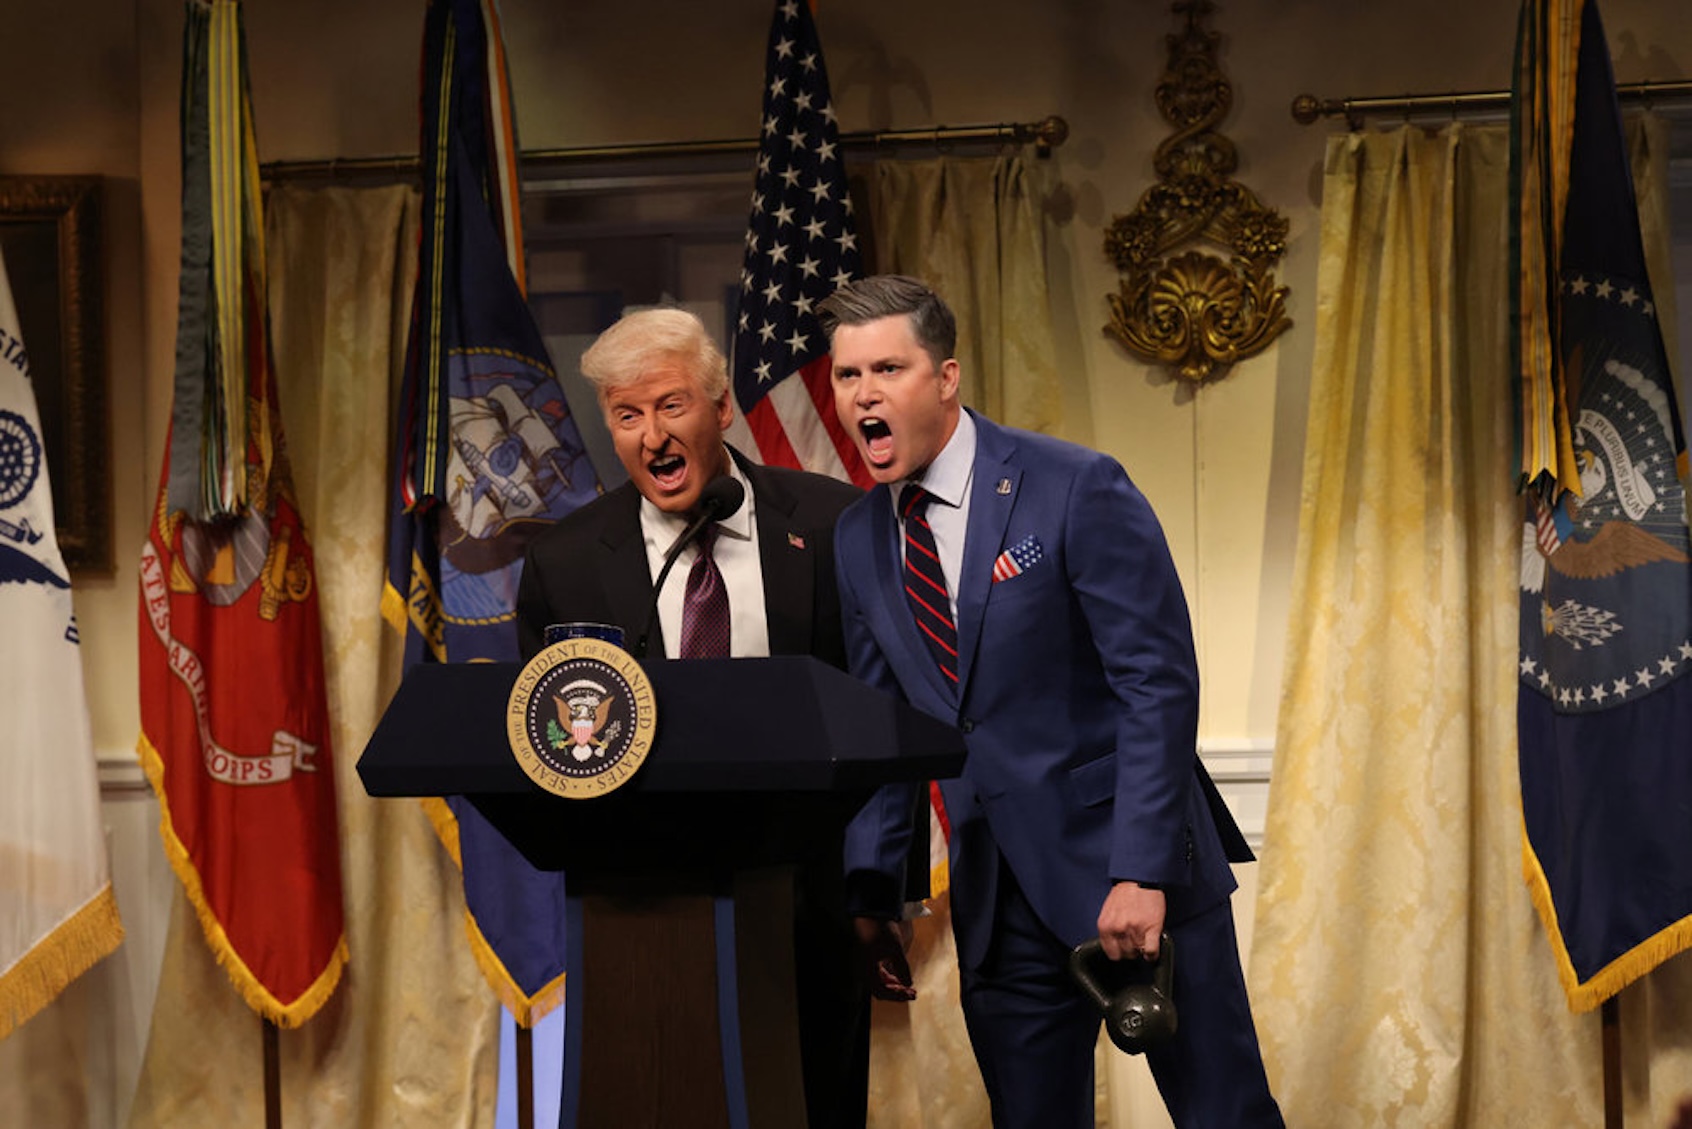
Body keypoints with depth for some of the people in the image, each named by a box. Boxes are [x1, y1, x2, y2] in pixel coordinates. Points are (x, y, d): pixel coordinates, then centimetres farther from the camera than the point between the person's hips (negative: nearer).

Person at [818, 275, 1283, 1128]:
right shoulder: (858, 537, 7)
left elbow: (1158, 684, -14)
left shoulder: (1077, 490, -11)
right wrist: (870, 893, 2)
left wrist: (1142, 873, -20)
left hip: (1133, 870, -5)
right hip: (998, 893, 5)